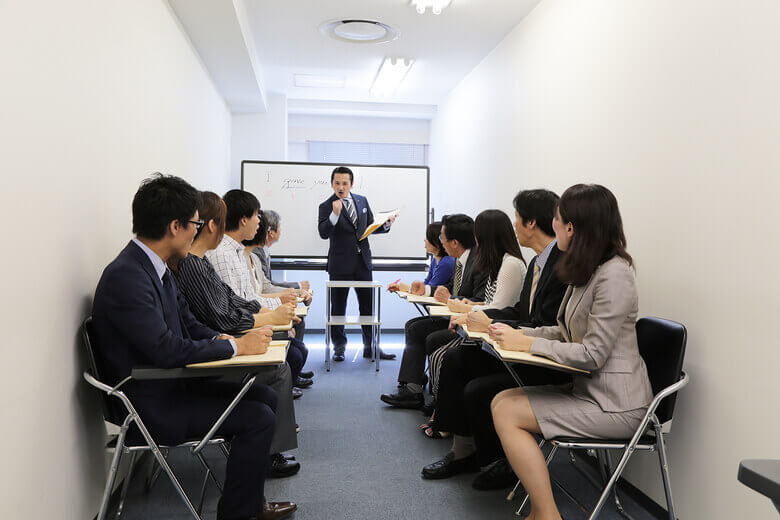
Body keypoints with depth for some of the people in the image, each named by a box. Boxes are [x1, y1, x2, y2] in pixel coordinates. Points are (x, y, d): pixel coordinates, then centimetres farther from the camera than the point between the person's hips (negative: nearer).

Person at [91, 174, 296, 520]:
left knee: (265, 396, 8)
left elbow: (189, 324, 12)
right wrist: (235, 347, -18)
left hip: (173, 383, 9)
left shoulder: (155, 267, 5)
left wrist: (224, 339, -6)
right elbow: (167, 350, -28)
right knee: (258, 418, -14)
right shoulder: (125, 277, -25)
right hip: (152, 404, -9)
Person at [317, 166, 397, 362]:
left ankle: (370, 347, 19)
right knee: (338, 308, 6)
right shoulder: (326, 206, -7)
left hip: (363, 262, 4)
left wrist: (385, 225, -2)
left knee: (368, 306, 9)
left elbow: (370, 226, 17)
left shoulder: (362, 201, 7)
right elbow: (323, 233, -20)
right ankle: (339, 347, 20)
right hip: (340, 264, -4)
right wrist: (335, 214, -34)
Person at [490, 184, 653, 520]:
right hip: (587, 389, 9)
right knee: (501, 400, -4)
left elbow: (592, 354, -22)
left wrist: (527, 343, -16)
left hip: (614, 404, -9)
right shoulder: (588, 271, 12)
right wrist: (518, 332, 1)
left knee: (507, 413, -16)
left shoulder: (614, 275, -19)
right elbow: (567, 333, 15)